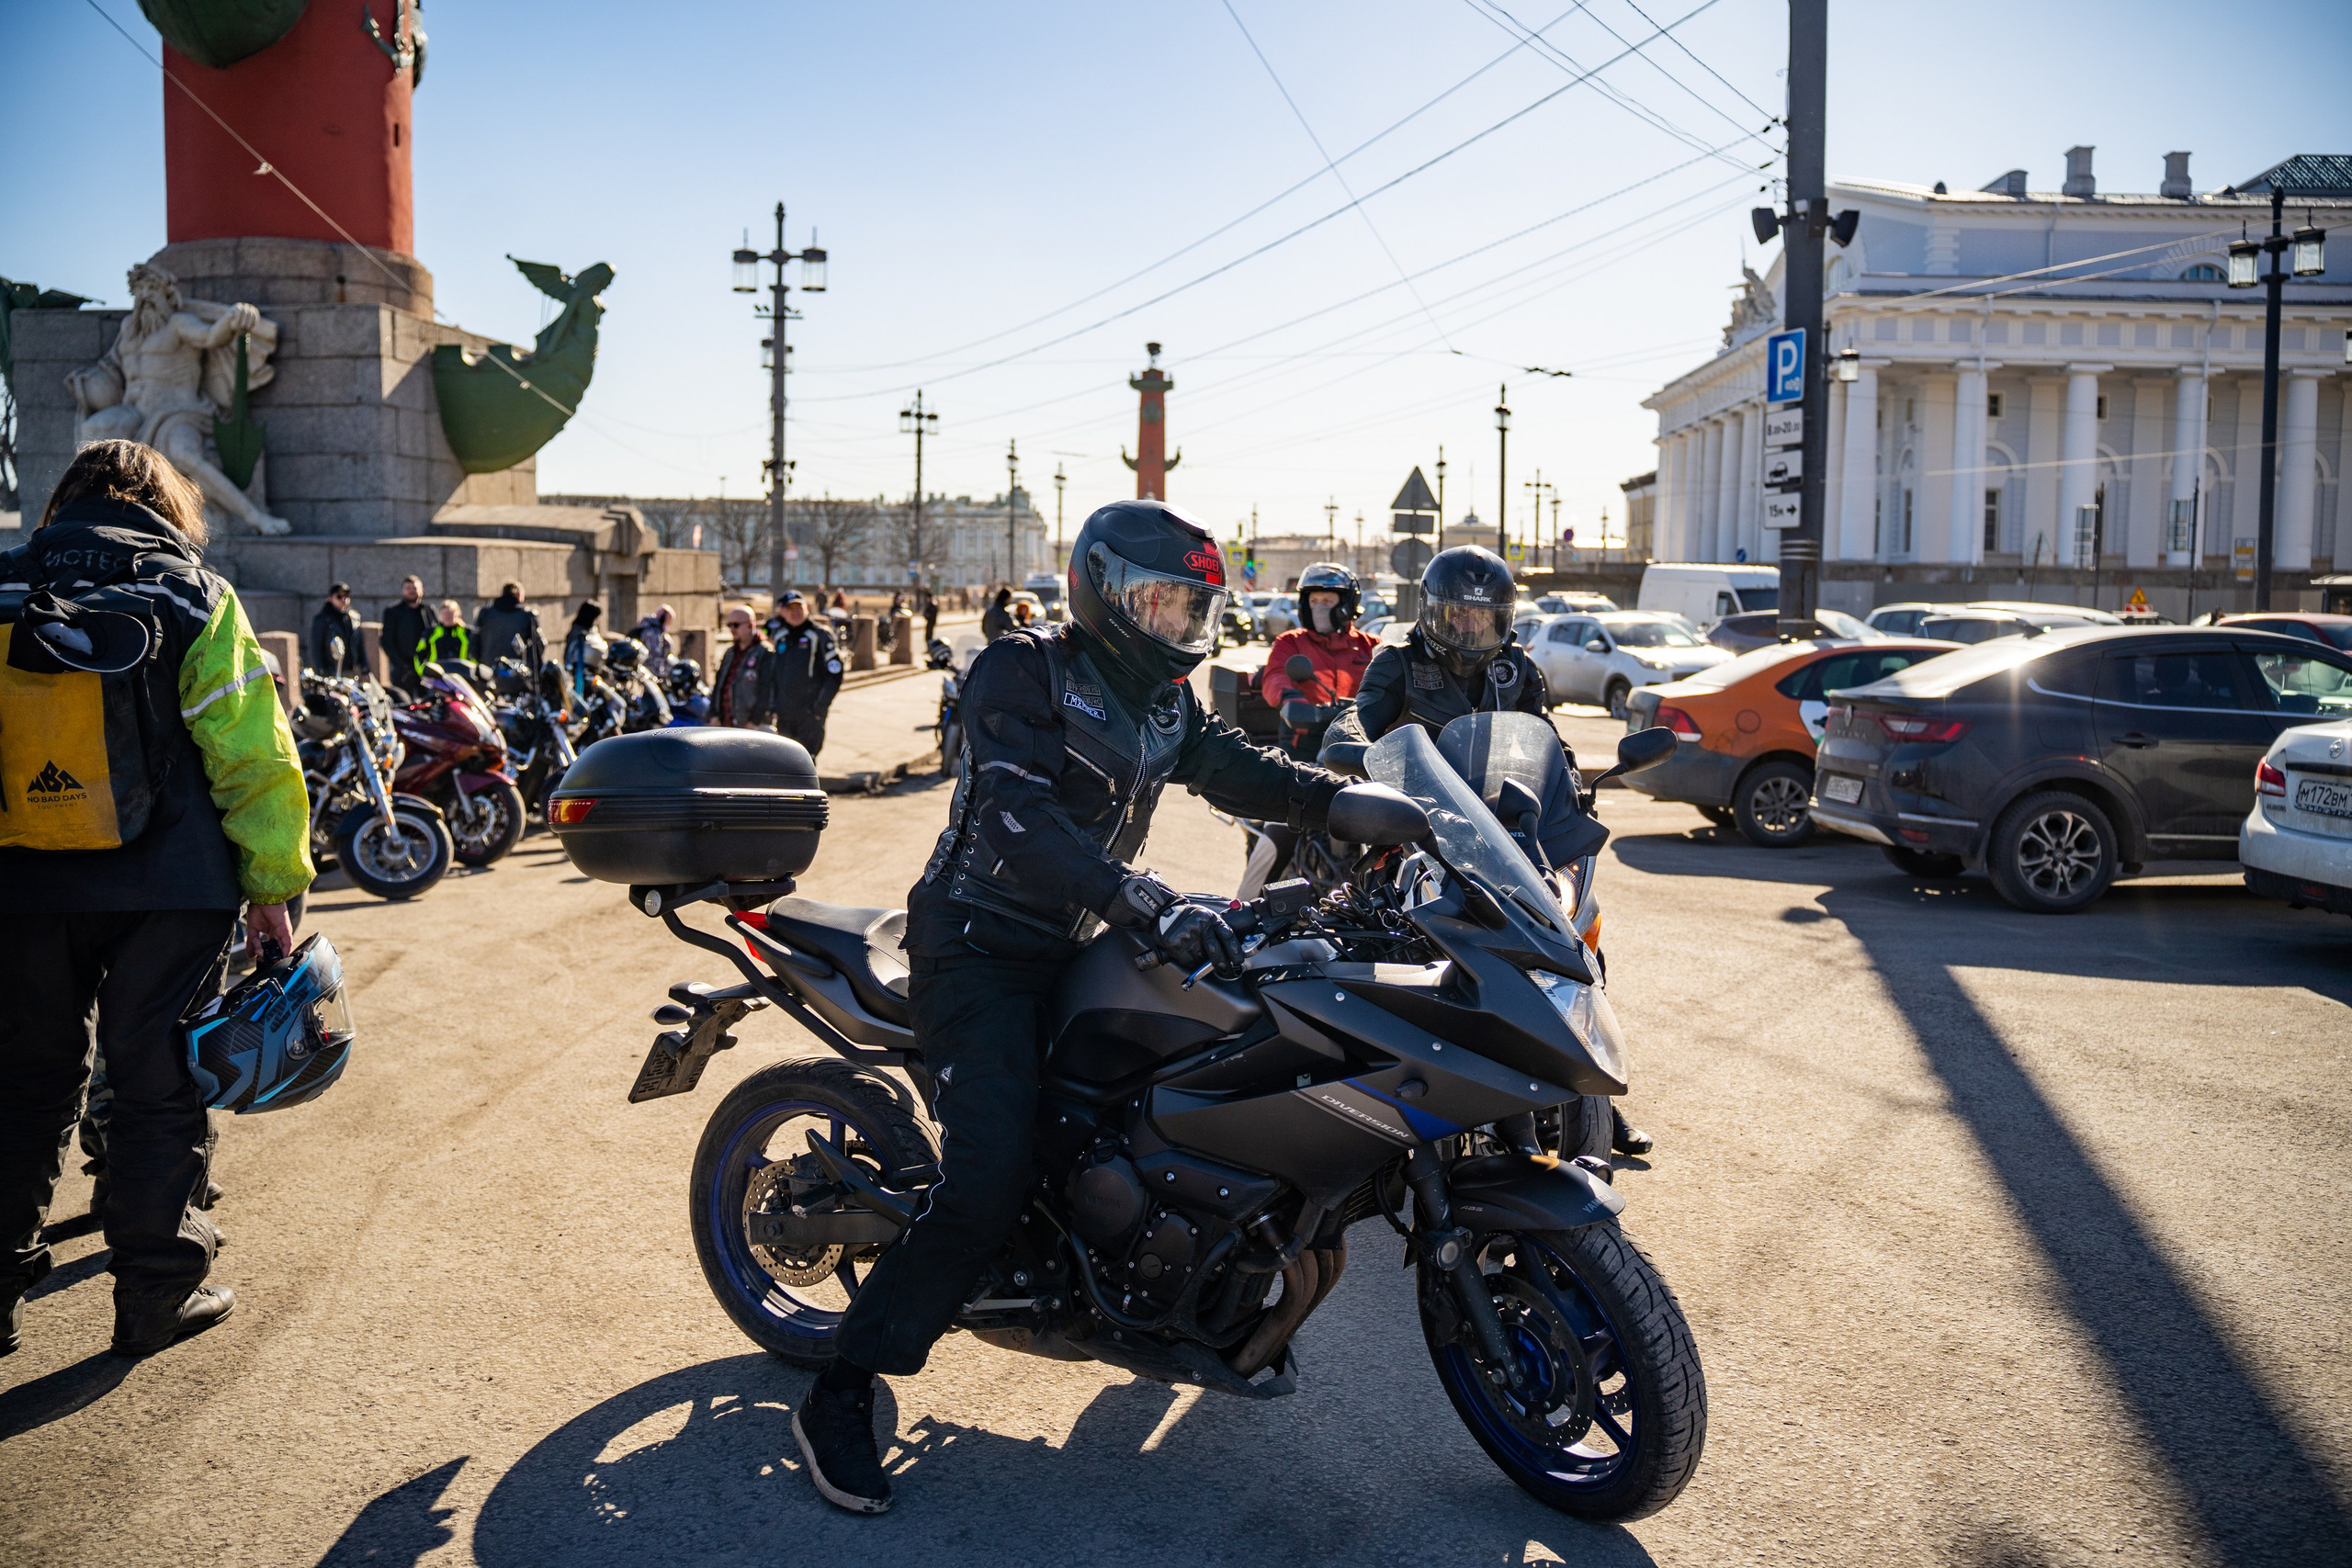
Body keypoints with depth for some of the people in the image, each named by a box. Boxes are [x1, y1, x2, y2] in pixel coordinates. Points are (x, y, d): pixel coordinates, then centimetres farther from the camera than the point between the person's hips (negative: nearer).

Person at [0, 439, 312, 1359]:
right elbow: (253, 754, -8)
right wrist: (273, 886, -3)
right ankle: (154, 1297, 13)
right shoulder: (193, 594, -2)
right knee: (159, 1091, 6)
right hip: (168, 890, -3)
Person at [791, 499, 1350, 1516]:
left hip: (1076, 945, 8)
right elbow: (1020, 817, -29)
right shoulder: (1025, 671, -15)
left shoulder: (1163, 699, 11)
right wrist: (1151, 908, -40)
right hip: (981, 947, -8)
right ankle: (840, 1396, -7)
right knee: (986, 1189, -20)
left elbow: (1237, 771, 5)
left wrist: (1347, 796, -13)